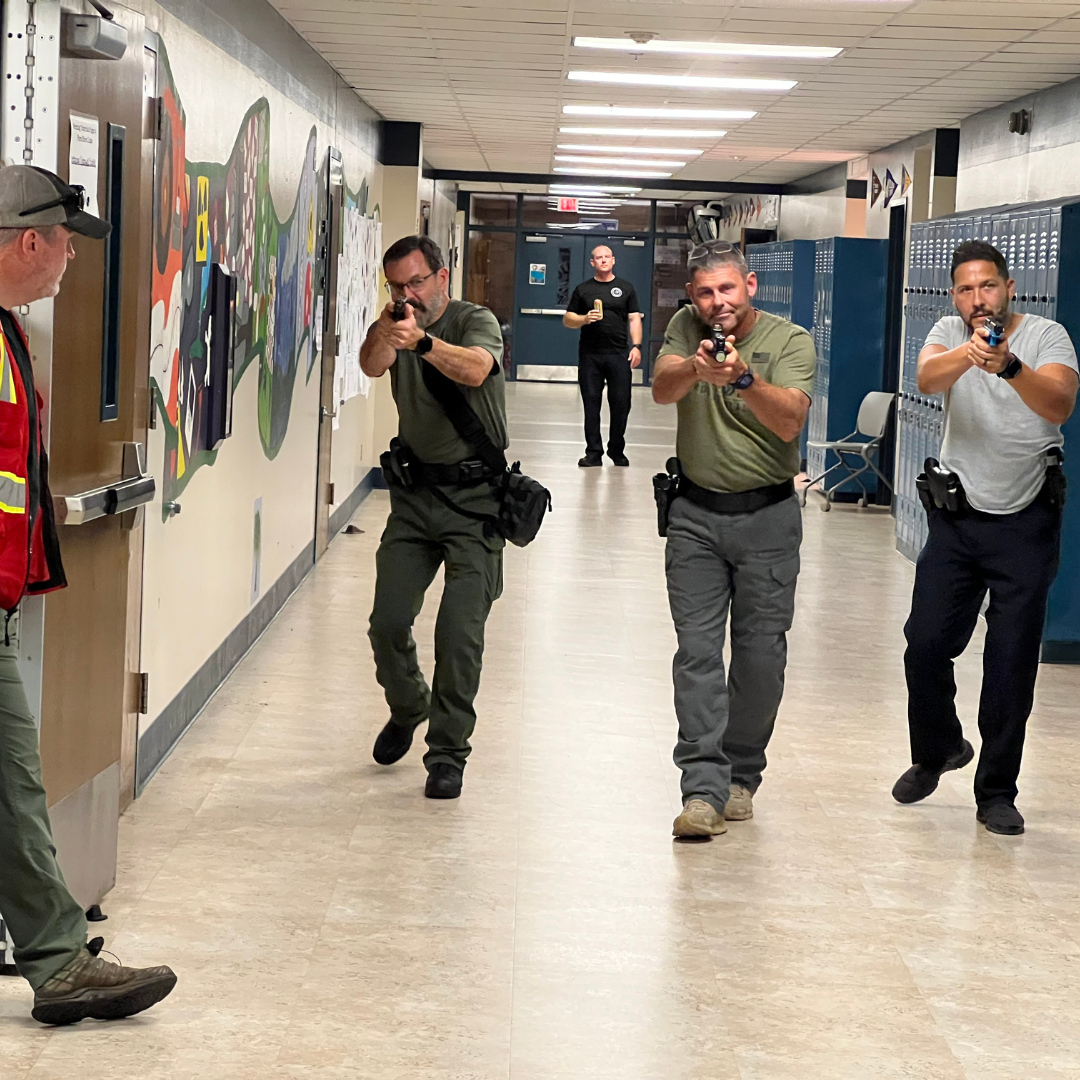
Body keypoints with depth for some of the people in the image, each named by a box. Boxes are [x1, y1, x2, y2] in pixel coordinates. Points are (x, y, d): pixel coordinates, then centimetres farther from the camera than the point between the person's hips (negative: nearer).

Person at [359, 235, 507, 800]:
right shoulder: (395, 328, 7)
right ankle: (407, 707, 31)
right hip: (414, 492, 4)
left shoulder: (475, 321, -5)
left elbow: (475, 369, -28)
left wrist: (423, 341, -45)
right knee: (388, 622, 1)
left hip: (474, 495, -4)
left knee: (460, 629, -11)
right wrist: (384, 331, -38)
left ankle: (447, 752, 1)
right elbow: (372, 365, -16)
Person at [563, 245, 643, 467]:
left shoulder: (625, 288, 11)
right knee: (591, 404, 0)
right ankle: (593, 453, 5)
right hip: (589, 355, 0)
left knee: (621, 403, -1)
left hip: (619, 355, 0)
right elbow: (567, 319, 10)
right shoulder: (583, 290, 10)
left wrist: (636, 345, -4)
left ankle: (617, 451, 12)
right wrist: (584, 319, -11)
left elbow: (634, 318, 8)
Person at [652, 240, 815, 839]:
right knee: (697, 652, -6)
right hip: (696, 514, 1)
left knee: (760, 654, 3)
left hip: (768, 517, -1)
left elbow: (789, 422, -20)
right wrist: (695, 369, -38)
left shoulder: (788, 340, -7)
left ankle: (742, 776, 19)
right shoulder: (686, 326, 2)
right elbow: (661, 389, -16)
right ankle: (704, 788, -9)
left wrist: (743, 379, -37)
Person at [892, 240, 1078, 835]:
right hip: (957, 514, 2)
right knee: (925, 646, 1)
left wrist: (1010, 368, -45)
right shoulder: (949, 333, 1)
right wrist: (967, 354, -44)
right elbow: (927, 378, -22)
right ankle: (937, 749, 28)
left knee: (1012, 663, 0)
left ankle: (996, 792, 12)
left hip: (1026, 522, -2)